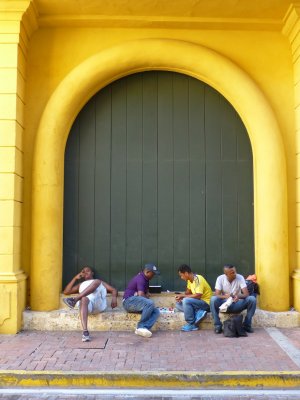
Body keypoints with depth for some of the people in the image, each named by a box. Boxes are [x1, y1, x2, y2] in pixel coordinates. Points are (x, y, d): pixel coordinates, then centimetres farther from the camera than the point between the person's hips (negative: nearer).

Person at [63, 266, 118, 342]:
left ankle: (75, 299, -41)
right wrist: (75, 278, 30)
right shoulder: (81, 285, 42)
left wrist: (114, 297, 0)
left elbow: (113, 290, 23)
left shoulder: (100, 282, 37)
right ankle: (85, 331, -53)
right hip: (87, 303, 1)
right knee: (84, 299, -39)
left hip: (99, 304, -1)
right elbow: (66, 291, 30)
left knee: (96, 282, -27)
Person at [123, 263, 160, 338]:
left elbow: (147, 292, 22)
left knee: (156, 311, -13)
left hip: (136, 302, 10)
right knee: (150, 303, -33)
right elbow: (141, 295, -22)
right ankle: (141, 326, -23)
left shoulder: (145, 279, 18)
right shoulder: (140, 279, -13)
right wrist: (147, 299, -3)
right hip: (129, 301, -9)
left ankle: (143, 327, -32)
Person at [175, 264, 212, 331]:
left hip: (206, 303, -9)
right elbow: (188, 292, 15)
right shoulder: (189, 280, 4)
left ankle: (192, 325, -18)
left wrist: (183, 296, -21)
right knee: (178, 304, 1)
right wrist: (181, 296, -7)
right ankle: (198, 312, -12)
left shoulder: (198, 279, -22)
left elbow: (198, 296, -29)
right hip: (197, 301, 9)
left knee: (186, 301, -29)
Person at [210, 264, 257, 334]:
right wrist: (225, 296, -39)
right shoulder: (220, 278, -11)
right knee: (213, 299, -31)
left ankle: (247, 325, -11)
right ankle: (218, 325, -18)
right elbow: (217, 295, -17)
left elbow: (246, 294, -16)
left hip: (237, 304, 1)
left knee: (252, 299, -25)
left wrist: (239, 296, -39)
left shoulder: (240, 277, -11)